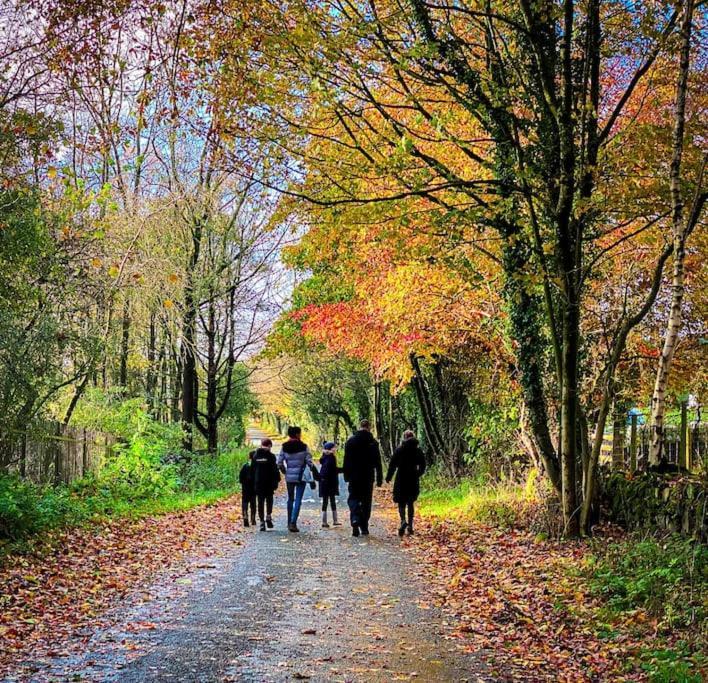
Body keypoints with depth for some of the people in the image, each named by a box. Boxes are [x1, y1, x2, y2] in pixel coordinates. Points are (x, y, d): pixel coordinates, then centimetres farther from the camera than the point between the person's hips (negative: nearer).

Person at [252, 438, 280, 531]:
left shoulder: (255, 455, 5)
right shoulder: (271, 456, -8)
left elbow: (253, 470, 8)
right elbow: (275, 470, -9)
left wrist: (253, 483, 14)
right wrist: (276, 481, -2)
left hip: (258, 482, 3)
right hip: (268, 482, -3)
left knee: (260, 502, 6)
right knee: (269, 500, 14)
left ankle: (262, 521, 1)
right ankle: (268, 516, -4)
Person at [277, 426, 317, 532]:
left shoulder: (284, 447, 0)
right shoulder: (303, 447, -9)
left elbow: (279, 463, -1)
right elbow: (309, 462, -9)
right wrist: (315, 473, 4)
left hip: (289, 476, 3)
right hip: (301, 476, -3)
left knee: (290, 499, 17)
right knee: (298, 500, -2)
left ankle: (290, 522, 22)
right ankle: (293, 523, -13)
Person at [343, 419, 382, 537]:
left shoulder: (350, 440, -1)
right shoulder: (373, 442, -3)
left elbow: (346, 460, 2)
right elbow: (377, 462, -3)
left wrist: (346, 476, 8)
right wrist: (379, 478, 1)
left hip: (354, 476, 0)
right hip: (368, 477, 0)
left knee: (353, 498, 8)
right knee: (366, 501, 9)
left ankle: (355, 518, -19)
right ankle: (364, 528, 9)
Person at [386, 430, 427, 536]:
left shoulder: (399, 450, -5)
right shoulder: (418, 450, 2)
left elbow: (392, 465, -6)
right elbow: (422, 465, 7)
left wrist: (388, 477, 5)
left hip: (401, 479, -2)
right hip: (413, 480, 2)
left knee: (401, 503, 2)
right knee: (410, 503, 14)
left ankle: (403, 521, -24)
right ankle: (410, 525, 12)